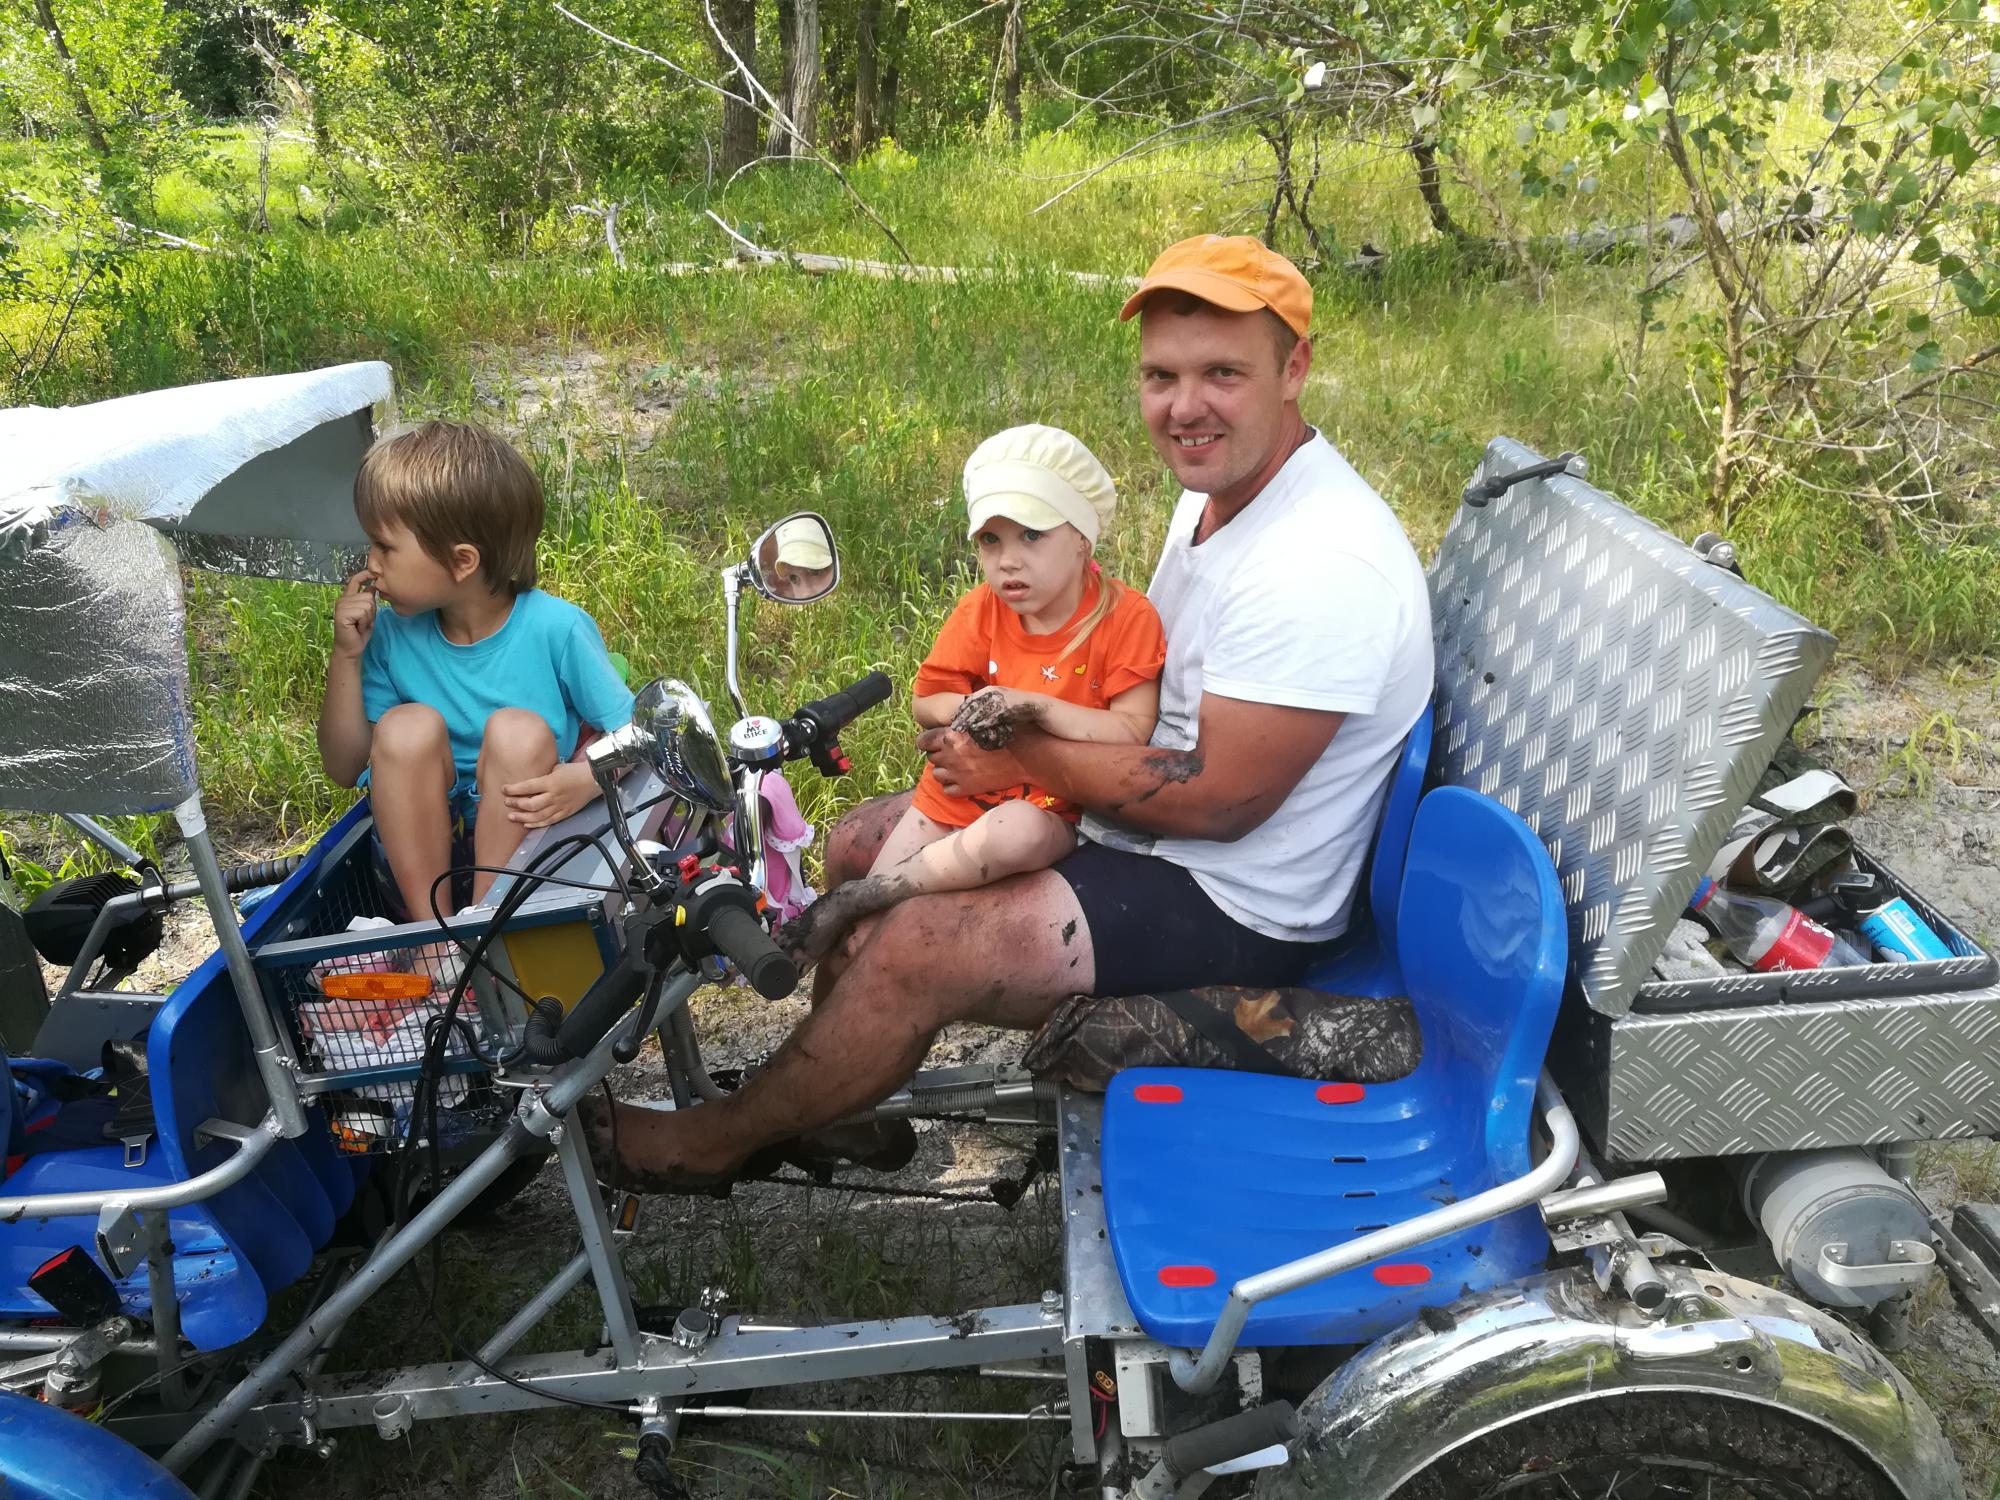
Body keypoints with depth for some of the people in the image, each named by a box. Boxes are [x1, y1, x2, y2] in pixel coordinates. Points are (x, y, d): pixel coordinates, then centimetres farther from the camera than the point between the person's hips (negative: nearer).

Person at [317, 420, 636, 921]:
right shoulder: (392, 636, -3)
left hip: (526, 841, -2)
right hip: (422, 846, 3)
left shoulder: (557, 629, -14)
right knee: (408, 727, -23)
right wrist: (346, 656, -9)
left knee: (518, 730, -27)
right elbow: (345, 767, 2)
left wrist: (586, 778, -28)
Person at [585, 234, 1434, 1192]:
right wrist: (1012, 715, -2)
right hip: (1145, 828, 10)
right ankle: (827, 1095, 23)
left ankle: (718, 1140, 4)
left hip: (1230, 907, -10)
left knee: (918, 948, -21)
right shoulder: (1217, 490, 4)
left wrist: (1026, 758, -17)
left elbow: (1216, 797, -26)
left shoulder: (1321, 566, -28)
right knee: (862, 846, 10)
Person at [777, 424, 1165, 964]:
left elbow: (1131, 734, -19)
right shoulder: (980, 611, -2)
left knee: (1016, 832, -39)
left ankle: (854, 898, -24)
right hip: (954, 798, 4)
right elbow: (927, 702, 6)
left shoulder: (1126, 617, -13)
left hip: (1049, 813, -4)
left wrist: (1031, 705, -26)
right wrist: (967, 710, -18)